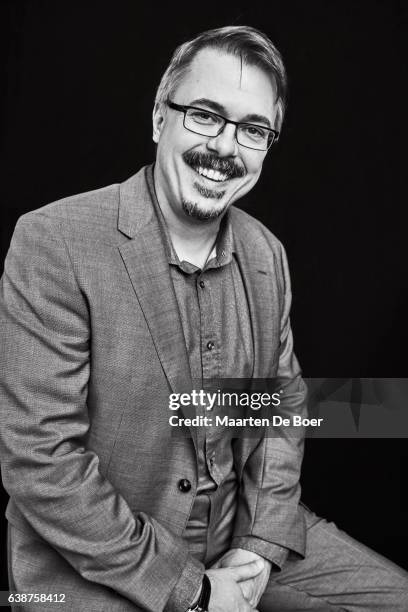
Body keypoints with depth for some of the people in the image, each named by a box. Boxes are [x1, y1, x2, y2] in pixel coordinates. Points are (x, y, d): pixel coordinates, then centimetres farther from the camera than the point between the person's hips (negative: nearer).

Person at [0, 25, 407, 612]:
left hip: (244, 536, 6)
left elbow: (285, 397, 9)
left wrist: (264, 546, -3)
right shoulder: (52, 242, -18)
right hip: (99, 563, -5)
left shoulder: (267, 254, 1)